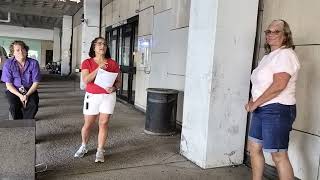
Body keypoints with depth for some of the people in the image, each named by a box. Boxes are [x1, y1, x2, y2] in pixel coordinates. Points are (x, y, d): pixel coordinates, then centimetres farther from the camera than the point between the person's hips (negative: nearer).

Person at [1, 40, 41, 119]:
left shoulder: (33, 63, -7)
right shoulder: (8, 64, -6)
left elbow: (36, 82, -6)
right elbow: (8, 84, -6)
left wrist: (27, 95, -20)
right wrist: (19, 95, -21)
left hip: (30, 90, 0)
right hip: (14, 91, 0)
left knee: (33, 105, -28)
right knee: (14, 105, -28)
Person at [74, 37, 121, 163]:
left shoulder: (113, 64, 2)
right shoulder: (87, 63, 0)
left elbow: (119, 81, 5)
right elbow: (85, 80, -14)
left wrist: (114, 88, -16)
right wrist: (98, 69, -22)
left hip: (108, 96, 0)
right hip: (92, 96, 0)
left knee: (104, 123, 0)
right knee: (88, 124, 8)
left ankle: (100, 151, 13)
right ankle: (84, 146, 32)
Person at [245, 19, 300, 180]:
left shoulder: (285, 54, -11)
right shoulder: (268, 56, 18)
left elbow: (279, 85, -22)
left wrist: (255, 103, -16)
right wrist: (252, 101, 3)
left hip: (277, 110, -9)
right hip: (261, 109, 10)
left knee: (279, 155, -4)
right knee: (254, 148, 14)